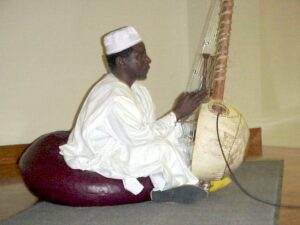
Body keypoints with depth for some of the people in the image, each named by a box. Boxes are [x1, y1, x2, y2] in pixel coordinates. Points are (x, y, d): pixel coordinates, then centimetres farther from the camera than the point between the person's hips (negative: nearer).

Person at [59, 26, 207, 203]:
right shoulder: (114, 97, -27)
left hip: (117, 147, 10)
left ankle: (165, 187, -4)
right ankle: (183, 186, 3)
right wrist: (177, 114, -20)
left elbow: (149, 128, 3)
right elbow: (140, 137, -25)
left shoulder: (136, 89, 4)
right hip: (96, 160, -10)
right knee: (162, 148, -22)